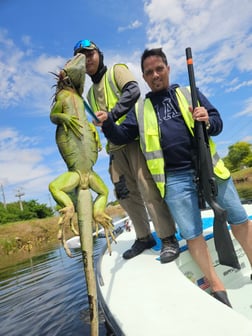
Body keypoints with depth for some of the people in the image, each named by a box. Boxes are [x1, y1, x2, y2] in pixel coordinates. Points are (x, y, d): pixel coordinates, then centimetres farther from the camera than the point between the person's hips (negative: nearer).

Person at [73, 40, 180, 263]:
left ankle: (169, 239, -5)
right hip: (116, 144, 7)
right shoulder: (91, 93, 26)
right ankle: (144, 237, 18)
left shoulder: (116, 71, 8)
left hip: (135, 136, -7)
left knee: (148, 187, -14)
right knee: (125, 193, 6)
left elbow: (132, 91, -11)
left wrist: (111, 115, -19)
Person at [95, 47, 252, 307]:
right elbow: (121, 137, 8)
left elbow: (217, 123, 4)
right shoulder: (140, 110, 12)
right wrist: (107, 124, -12)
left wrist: (207, 121, -19)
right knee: (192, 234, 1)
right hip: (175, 178, 0)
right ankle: (217, 288, 17)